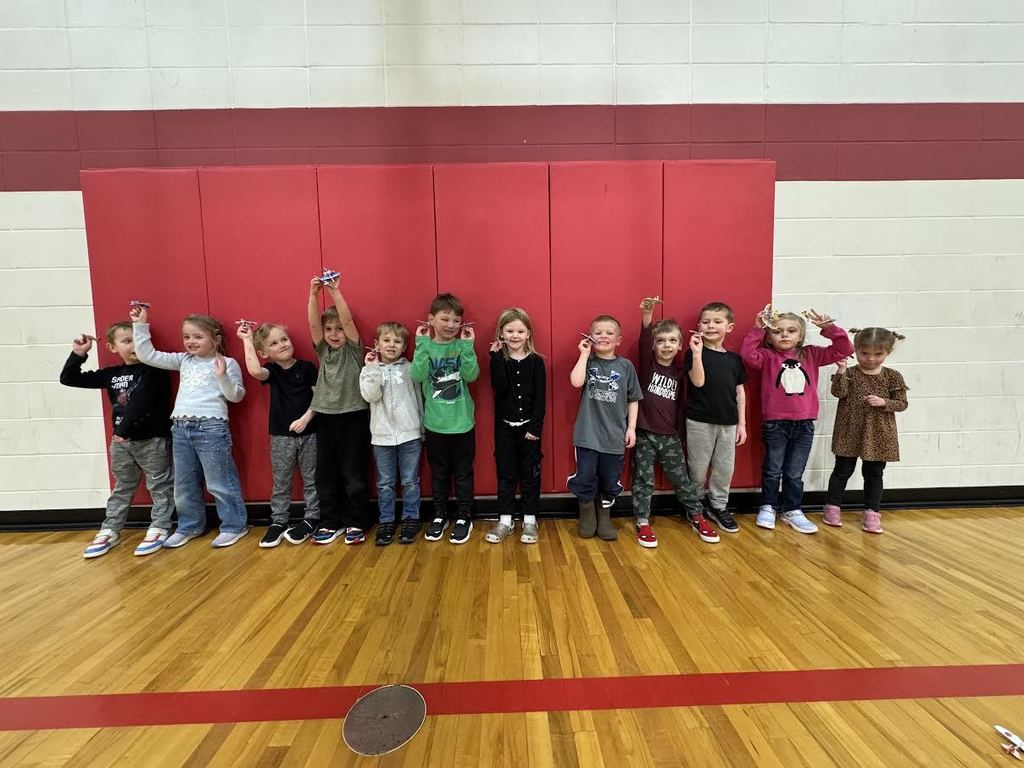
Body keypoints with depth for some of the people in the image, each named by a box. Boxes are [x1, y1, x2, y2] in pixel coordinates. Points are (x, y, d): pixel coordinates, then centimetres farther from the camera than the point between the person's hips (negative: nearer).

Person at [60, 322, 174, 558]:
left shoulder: (155, 370, -10)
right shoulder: (111, 374, 7)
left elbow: (141, 403, -20)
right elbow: (68, 379, 15)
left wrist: (125, 429, -23)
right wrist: (78, 354, 4)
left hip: (152, 439, -6)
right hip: (120, 440, 6)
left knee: (159, 486, 3)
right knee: (122, 487, 18)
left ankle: (158, 528, 13)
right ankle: (110, 531, 28)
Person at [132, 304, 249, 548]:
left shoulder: (227, 363, -3)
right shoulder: (183, 360, 14)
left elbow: (236, 396, -6)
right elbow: (147, 356, 14)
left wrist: (223, 376, -22)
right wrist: (140, 326, 10)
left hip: (211, 427, -6)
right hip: (180, 428, 7)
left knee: (219, 483, 0)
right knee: (184, 484, 16)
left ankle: (234, 526, 14)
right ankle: (189, 526, 33)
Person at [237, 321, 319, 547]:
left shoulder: (306, 367, -4)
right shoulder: (271, 371, 0)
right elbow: (254, 370, -24)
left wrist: (306, 418, -17)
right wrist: (247, 340, -17)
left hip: (308, 433, -1)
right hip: (281, 436, 1)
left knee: (311, 479, 9)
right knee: (281, 482, 12)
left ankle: (311, 519, 23)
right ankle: (278, 522, 25)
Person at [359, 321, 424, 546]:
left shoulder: (410, 368, 2)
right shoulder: (369, 369, 4)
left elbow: (418, 398, 6)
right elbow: (370, 396, -12)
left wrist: (422, 430, 6)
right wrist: (372, 368, -17)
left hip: (410, 434, -1)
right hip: (382, 435, 1)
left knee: (410, 481, 8)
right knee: (385, 483, 10)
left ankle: (411, 520, 21)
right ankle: (386, 522, 23)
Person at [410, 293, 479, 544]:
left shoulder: (462, 346, -3)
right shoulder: (425, 346, -1)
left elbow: (472, 375, -16)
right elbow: (417, 376, -17)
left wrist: (468, 345, -21)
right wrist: (422, 343, -20)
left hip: (462, 422, -1)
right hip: (434, 423, 1)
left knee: (463, 473, 10)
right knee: (439, 473, 15)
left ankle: (464, 517, 25)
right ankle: (440, 516, 31)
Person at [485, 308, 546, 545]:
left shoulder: (536, 361, -2)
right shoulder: (498, 360, 0)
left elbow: (540, 397, -5)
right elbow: (499, 388, -17)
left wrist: (535, 426, -12)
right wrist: (497, 357, -20)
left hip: (530, 426, 0)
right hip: (505, 426, 1)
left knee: (530, 474, 8)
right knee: (506, 474, 9)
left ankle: (529, 520, 20)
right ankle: (505, 520, 21)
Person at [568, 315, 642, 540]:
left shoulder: (625, 366, 3)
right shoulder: (587, 362, 3)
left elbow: (633, 400, 6)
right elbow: (576, 382, -19)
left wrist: (631, 428, 1)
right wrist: (584, 354, -11)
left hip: (615, 434, 1)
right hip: (588, 433, -1)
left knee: (610, 480, 11)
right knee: (585, 477, 3)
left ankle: (604, 516, 33)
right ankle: (587, 514, 28)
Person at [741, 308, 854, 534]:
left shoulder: (811, 355, 7)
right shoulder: (768, 356, -3)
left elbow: (844, 349, 6)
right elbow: (747, 354, -22)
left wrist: (829, 328, -6)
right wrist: (757, 329, -19)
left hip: (804, 424, 3)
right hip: (775, 424, -2)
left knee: (795, 473, 13)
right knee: (772, 470, 11)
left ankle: (792, 510, 27)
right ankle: (767, 508, 26)